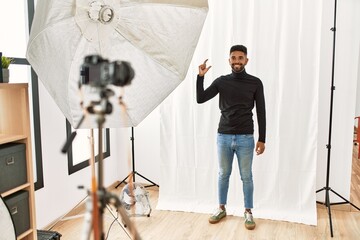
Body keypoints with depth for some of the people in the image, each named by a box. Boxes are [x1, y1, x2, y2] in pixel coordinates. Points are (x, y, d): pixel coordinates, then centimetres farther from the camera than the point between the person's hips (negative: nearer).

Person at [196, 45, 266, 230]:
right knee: (223, 174, 13)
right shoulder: (221, 81, 3)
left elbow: (261, 112, 0)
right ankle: (221, 208, 29)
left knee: (246, 177, 7)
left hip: (245, 138, -1)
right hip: (223, 136, 2)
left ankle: (248, 212, 23)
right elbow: (200, 99, -1)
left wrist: (262, 139, -3)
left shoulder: (255, 83, -1)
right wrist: (200, 77, -12)